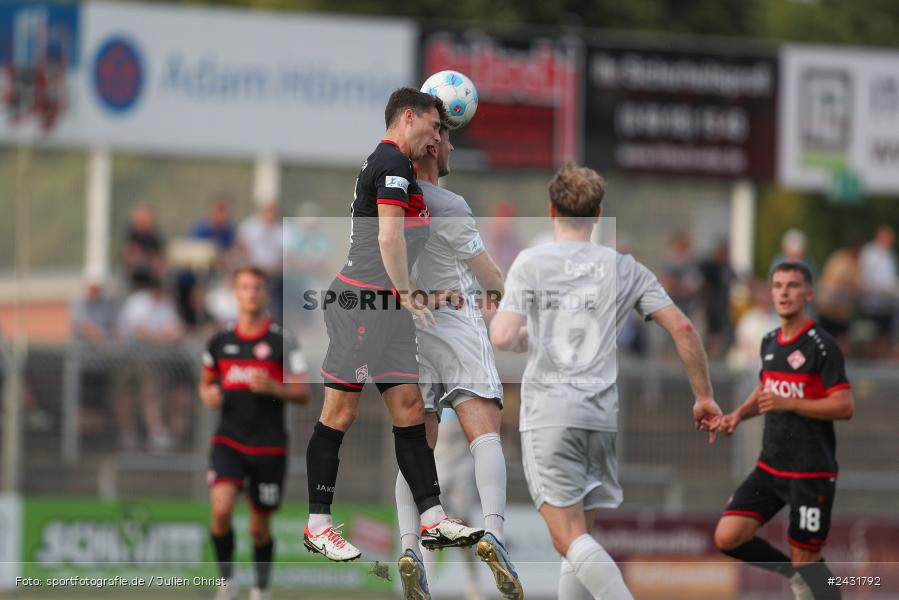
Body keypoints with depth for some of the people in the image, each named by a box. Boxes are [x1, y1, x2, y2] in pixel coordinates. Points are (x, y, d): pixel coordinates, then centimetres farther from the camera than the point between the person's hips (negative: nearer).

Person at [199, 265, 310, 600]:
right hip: (228, 442, 1)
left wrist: (272, 387, -22)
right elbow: (206, 382, 21)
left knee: (260, 528, 7)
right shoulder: (220, 342, 6)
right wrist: (207, 395, -2)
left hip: (269, 446, -1)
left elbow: (303, 394, -4)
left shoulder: (281, 342, -3)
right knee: (221, 510, -21)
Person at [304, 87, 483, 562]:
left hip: (387, 309, 10)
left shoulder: (387, 162, 19)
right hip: (361, 304, -10)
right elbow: (389, 237, -18)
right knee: (340, 413, -4)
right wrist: (407, 294, -14)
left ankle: (432, 520, 4)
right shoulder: (393, 162, -11)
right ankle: (318, 525, 0)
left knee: (409, 409, 5)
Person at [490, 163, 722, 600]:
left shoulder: (531, 262, -1)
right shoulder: (623, 268, 9)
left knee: (571, 540, -10)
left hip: (547, 411, -4)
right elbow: (682, 328, 4)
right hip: (601, 415, 4)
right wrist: (704, 397, 12)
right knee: (581, 535, 16)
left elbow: (502, 337, -12)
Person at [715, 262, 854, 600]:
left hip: (811, 471, -7)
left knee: (805, 558, -2)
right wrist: (740, 414, 8)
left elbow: (844, 406, -17)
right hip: (770, 467, 7)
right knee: (727, 538, -4)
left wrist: (787, 404, -24)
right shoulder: (770, 343, 10)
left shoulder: (821, 345, -12)